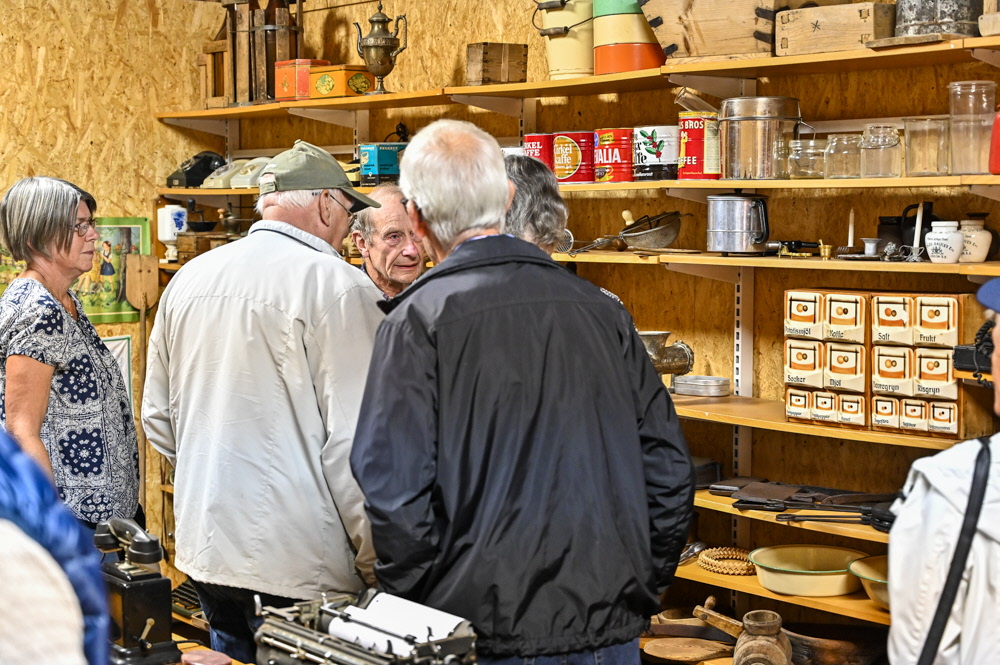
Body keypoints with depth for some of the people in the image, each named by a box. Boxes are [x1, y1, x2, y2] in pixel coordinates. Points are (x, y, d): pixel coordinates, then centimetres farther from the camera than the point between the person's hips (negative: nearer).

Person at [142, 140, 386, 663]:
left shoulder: (188, 279, 8)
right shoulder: (338, 286, -14)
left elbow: (158, 420, 15)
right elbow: (354, 443, -18)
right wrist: (372, 561, -9)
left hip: (205, 548, 7)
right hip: (300, 561, -6)